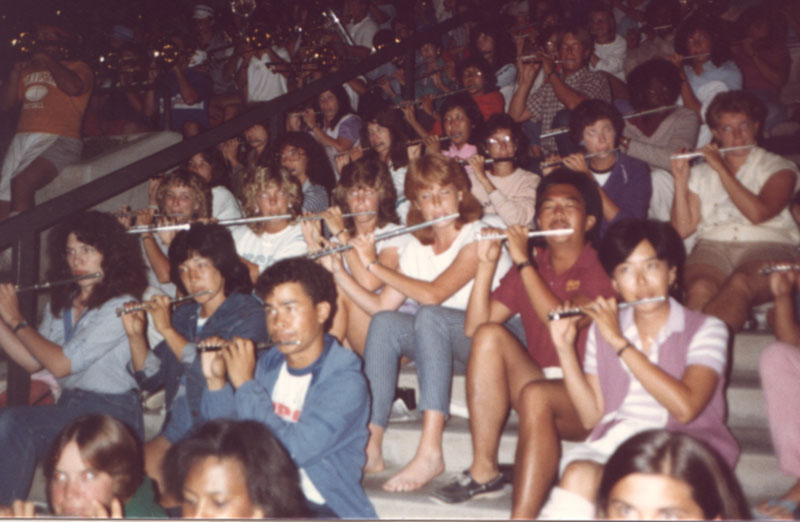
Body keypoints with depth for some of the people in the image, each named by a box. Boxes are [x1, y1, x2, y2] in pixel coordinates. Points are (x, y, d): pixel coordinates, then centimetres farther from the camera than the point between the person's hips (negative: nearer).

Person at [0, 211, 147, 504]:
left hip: (111, 413, -7)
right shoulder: (61, 302, 14)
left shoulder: (121, 307, -12)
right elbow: (32, 362, 11)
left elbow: (60, 364, -15)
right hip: (69, 407, 7)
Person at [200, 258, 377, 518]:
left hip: (322, 507, -5)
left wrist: (245, 384, -20)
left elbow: (293, 450, -25)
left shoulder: (346, 383, -15)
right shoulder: (268, 363, 4)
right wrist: (216, 381, -7)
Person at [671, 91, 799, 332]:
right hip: (713, 246, 2)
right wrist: (680, 180, 0)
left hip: (766, 247, -2)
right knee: (700, 289, -35)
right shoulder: (701, 173, 20)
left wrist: (722, 169, -4)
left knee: (740, 285, -38)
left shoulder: (779, 167, 12)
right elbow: (683, 229, 10)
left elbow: (758, 214, -9)